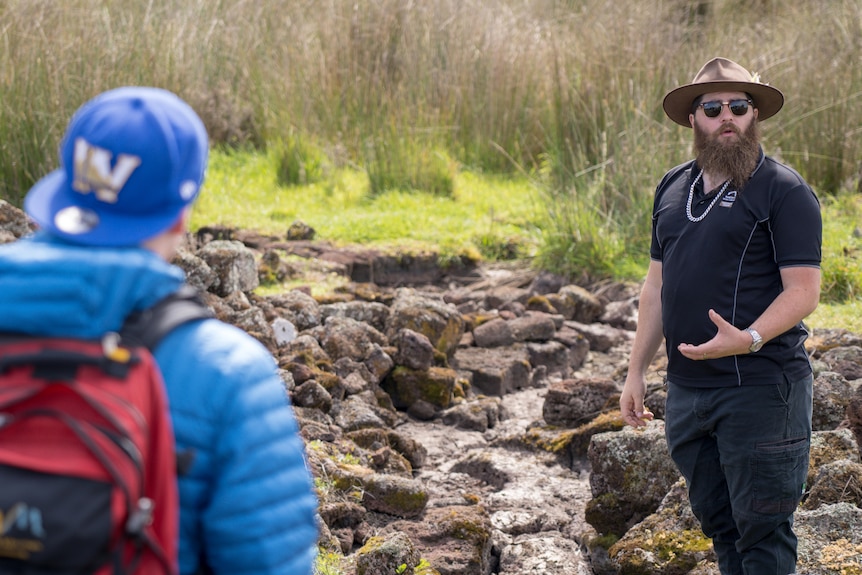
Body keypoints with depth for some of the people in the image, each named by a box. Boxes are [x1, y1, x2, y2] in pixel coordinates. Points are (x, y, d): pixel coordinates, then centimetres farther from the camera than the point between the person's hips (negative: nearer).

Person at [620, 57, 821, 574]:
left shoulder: (783, 191, -7)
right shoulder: (673, 189, 14)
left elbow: (804, 290, -13)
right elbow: (657, 285, 18)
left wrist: (748, 338, -29)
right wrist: (637, 371, 15)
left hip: (760, 390, -7)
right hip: (687, 389, 7)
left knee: (762, 529, -3)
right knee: (718, 521, 14)